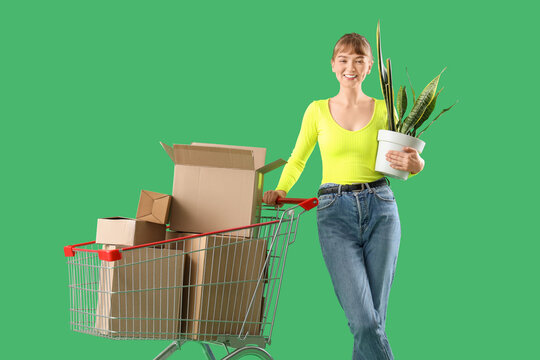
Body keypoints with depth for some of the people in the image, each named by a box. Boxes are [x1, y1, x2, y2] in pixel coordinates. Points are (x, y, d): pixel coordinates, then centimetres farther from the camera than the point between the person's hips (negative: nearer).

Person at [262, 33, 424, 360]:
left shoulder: (383, 109, 7)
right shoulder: (318, 110, 7)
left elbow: (403, 159, 14)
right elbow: (297, 161, 18)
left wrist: (415, 164, -9)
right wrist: (280, 191, 1)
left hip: (381, 209, 1)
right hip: (335, 213, -1)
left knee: (375, 319, 2)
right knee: (363, 321, -13)